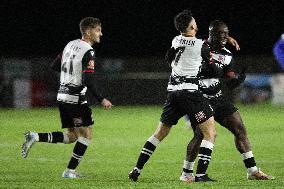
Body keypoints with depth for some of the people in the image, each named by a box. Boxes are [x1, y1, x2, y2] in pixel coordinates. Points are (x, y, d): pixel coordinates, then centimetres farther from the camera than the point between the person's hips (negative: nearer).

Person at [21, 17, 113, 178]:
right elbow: (88, 80, -22)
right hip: (76, 98, -8)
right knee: (86, 135, 3)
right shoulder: (88, 51, -15)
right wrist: (101, 99, -17)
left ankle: (35, 137, 1)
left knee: (72, 136, 15)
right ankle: (70, 171, 2)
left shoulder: (71, 44, 11)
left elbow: (55, 66, 18)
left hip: (63, 96, 8)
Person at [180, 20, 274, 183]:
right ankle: (187, 173, -2)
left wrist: (240, 78, -18)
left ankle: (252, 171, 8)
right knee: (201, 135, -19)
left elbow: (231, 83, 6)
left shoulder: (226, 56, 5)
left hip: (218, 99, 6)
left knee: (240, 129, 2)